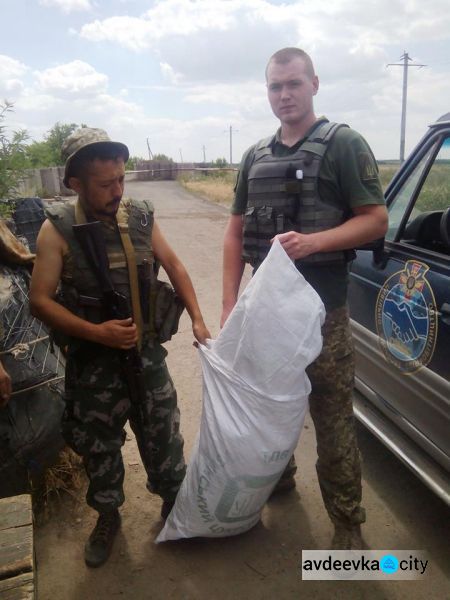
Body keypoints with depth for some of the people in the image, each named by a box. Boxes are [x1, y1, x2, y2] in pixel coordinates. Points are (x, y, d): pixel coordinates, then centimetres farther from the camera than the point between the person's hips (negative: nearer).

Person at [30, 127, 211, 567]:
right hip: (92, 364, -2)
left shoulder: (139, 216, -3)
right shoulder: (58, 229, -12)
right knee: (99, 447, 15)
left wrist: (197, 319, 4)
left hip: (147, 353, 2)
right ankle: (108, 516, 41)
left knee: (164, 437, 14)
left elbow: (174, 266, 9)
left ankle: (174, 503, 40)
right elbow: (40, 300, -12)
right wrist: (97, 332, -22)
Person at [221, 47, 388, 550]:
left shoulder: (344, 144, -2)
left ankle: (346, 522, 19)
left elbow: (376, 220, -7)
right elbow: (236, 232, 11)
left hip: (322, 308, -5)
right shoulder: (255, 157, 13)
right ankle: (276, 477, 42)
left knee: (332, 418, 1)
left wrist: (313, 241, -24)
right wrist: (229, 304, 3)